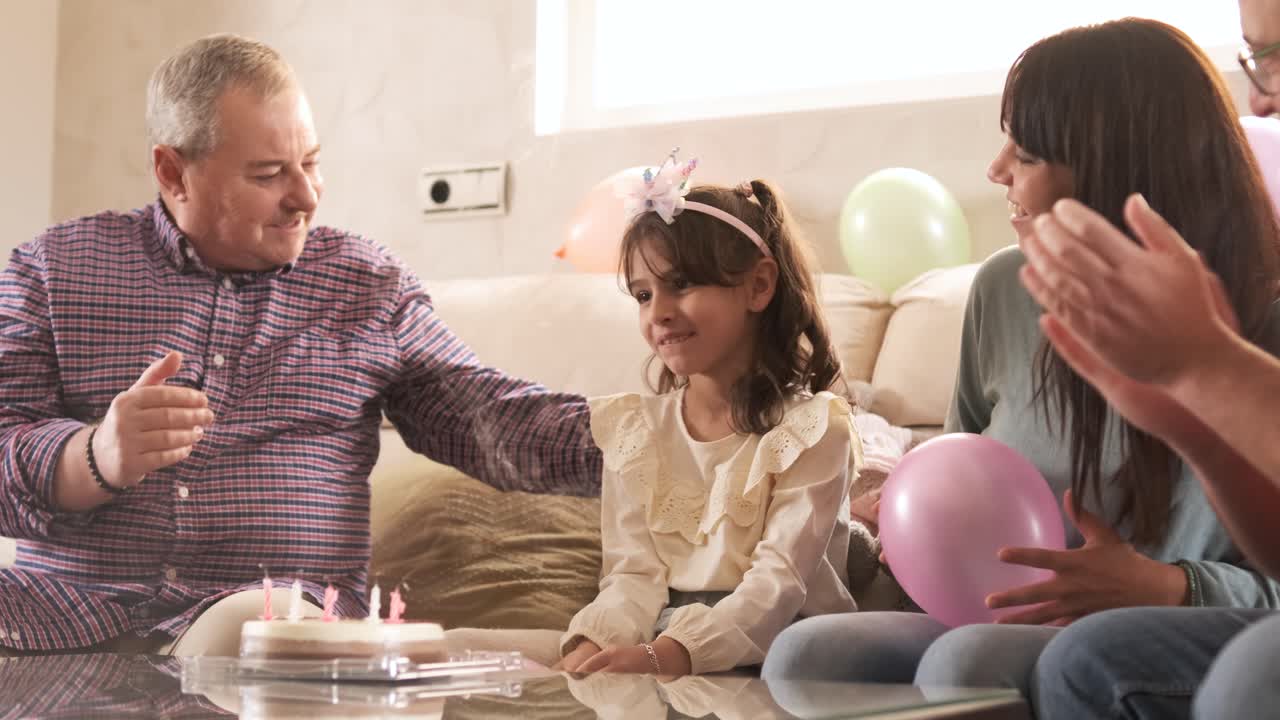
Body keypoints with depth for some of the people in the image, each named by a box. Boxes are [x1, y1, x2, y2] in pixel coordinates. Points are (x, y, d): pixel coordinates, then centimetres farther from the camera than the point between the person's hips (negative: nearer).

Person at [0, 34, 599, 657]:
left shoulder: (371, 287, 14)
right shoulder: (53, 270, 10)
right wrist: (101, 459, -19)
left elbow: (486, 417, 9)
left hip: (274, 605, 0)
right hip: (70, 599, 0)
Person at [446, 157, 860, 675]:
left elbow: (776, 587, -13)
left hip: (764, 652, -5)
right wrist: (591, 645, -19)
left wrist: (663, 656, -30)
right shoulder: (634, 430, 14)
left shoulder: (811, 428, -3)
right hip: (655, 646, 5)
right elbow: (633, 574, 5)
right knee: (459, 647, -11)